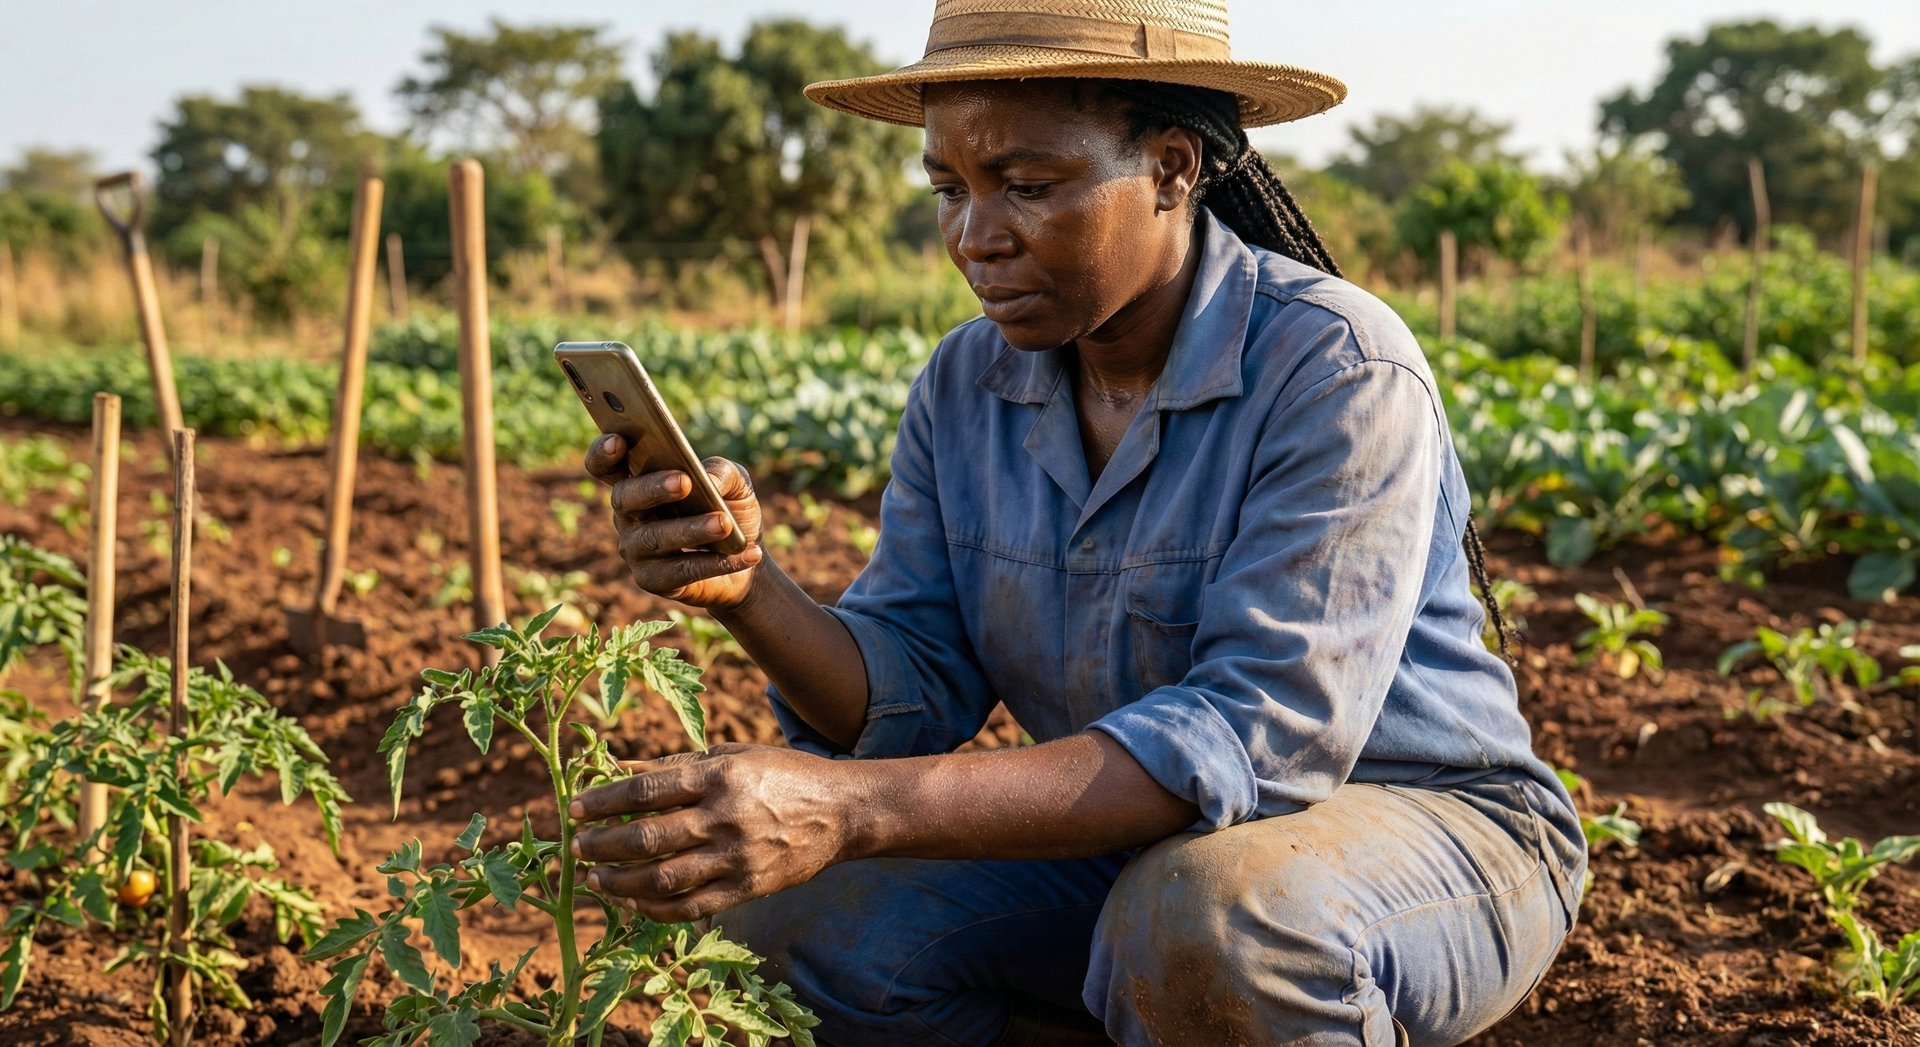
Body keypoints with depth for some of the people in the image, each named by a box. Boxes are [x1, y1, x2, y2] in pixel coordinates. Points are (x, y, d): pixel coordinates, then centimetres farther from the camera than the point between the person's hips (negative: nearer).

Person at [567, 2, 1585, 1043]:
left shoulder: (1336, 370, -23)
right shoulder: (966, 384, -3)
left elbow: (1258, 738, -32)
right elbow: (912, 699, -5)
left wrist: (856, 807, -40)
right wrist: (747, 588, -28)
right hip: (1128, 845, 6)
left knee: (1201, 922, -37)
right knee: (800, 904, -13)